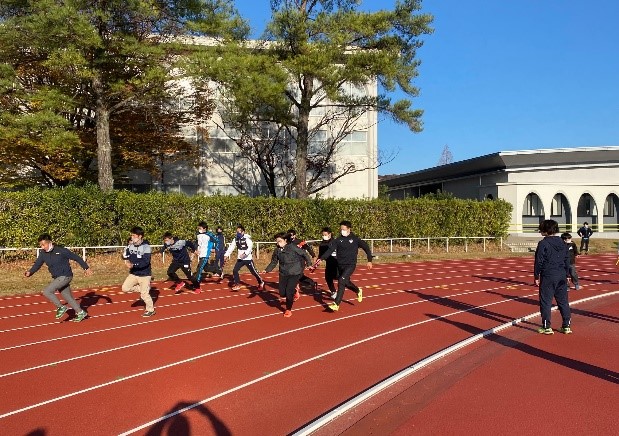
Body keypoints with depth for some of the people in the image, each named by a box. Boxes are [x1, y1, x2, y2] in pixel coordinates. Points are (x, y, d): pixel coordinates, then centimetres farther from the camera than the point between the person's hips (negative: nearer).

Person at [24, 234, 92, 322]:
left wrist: (86, 268, -8)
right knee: (68, 297, 13)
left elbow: (76, 257, -10)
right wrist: (30, 272, -16)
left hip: (65, 276, -7)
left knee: (47, 292, -16)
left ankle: (61, 307, 1)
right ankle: (80, 313, 27)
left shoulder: (61, 250, -16)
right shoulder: (43, 253, 2)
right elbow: (37, 264, 2)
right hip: (57, 278, 7)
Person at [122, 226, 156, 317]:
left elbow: (145, 262, -26)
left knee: (144, 294, -1)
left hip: (144, 274, -6)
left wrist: (133, 265, -35)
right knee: (125, 288, -1)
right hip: (133, 274, 6)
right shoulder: (131, 245, 1)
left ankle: (150, 310, 21)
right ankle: (142, 289, 18)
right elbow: (124, 257, 4)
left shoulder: (146, 246, -19)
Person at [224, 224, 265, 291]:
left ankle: (261, 282, 24)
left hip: (248, 259, -5)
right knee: (235, 270, -4)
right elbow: (231, 247, 1)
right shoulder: (236, 239, 2)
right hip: (240, 259, 6)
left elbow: (250, 247, -28)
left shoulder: (247, 238, -17)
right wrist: (226, 254, -11)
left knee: (253, 272, 3)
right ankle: (237, 284, 8)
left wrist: (245, 254, -42)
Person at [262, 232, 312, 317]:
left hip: (295, 273, -5)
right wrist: (267, 270, -7)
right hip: (283, 273, 5)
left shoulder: (292, 247, -17)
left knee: (289, 292, -9)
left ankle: (288, 310, 14)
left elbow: (304, 253, -9)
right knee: (282, 293, 4)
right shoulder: (277, 250, -3)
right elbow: (274, 262, 5)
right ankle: (295, 291, 36)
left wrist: (309, 264, -8)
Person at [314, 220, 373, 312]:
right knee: (346, 282, 19)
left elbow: (366, 247, 4)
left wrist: (369, 260, 2)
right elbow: (330, 250, -9)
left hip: (350, 265, -5)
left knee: (341, 281, -21)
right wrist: (321, 258, -22)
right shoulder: (338, 240, 1)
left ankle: (336, 304, -19)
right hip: (340, 265, 5)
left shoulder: (355, 239, -5)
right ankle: (358, 291, 51)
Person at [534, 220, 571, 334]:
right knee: (563, 301, 13)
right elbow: (567, 260, 13)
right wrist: (566, 275, 21)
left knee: (545, 302, 1)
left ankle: (546, 327, 5)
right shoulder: (563, 243, 9)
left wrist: (536, 276, -2)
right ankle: (567, 326, 17)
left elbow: (539, 261, -10)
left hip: (548, 277, -6)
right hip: (561, 276, 6)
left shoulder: (543, 243, -11)